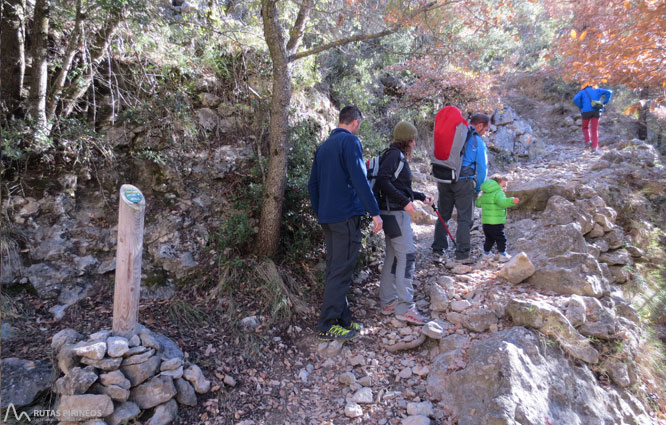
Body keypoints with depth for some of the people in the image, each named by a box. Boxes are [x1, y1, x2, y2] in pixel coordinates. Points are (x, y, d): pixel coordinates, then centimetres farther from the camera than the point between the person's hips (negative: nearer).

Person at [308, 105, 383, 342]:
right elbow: (359, 179, -18)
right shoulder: (350, 141, -8)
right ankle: (328, 326, 1)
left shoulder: (324, 146, 17)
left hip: (327, 217, 9)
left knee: (334, 269, 13)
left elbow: (313, 184, 19)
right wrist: (374, 212, -17)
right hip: (346, 215, -8)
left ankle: (343, 320, 23)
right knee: (341, 272, -3)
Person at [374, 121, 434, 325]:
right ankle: (404, 307, -6)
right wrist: (405, 202, -22)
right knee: (407, 256, -9)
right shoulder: (394, 154, -11)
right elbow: (383, 181, -23)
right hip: (395, 212, -10)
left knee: (392, 257, 13)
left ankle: (388, 302, 20)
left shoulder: (397, 156, 19)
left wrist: (422, 197, 25)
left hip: (395, 211, 10)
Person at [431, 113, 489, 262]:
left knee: (443, 215, 15)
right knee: (465, 219, 3)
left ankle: (438, 248, 17)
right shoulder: (477, 141, -4)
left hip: (444, 180, 5)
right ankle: (462, 254, 2)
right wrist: (477, 189, 7)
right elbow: (482, 169, -4)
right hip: (464, 182, -5)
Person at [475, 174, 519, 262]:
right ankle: (503, 255, 6)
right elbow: (502, 202, -31)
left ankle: (486, 253, 27)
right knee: (501, 239, 4)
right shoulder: (498, 193, -12)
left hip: (485, 222, 8)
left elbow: (478, 203, 24)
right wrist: (512, 201, -42)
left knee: (489, 239, 21)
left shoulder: (484, 193, 13)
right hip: (496, 222, -8)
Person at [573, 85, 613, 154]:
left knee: (585, 128, 22)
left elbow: (575, 99, -4)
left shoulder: (582, 92, 17)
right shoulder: (597, 90, 24)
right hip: (596, 111, 1)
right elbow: (609, 92, 12)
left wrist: (581, 107, 8)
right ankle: (594, 147, -8)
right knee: (594, 130, 4)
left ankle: (588, 141, -1)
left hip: (586, 111, -1)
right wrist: (604, 103, 13)